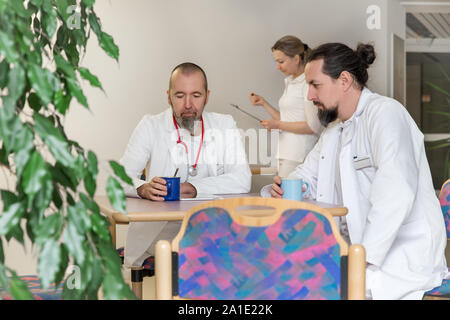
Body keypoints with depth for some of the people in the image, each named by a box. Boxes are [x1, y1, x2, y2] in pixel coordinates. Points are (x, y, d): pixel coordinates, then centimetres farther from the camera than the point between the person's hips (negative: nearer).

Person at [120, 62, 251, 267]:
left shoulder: (224, 126, 10)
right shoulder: (150, 126, 6)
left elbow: (242, 180, -2)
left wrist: (193, 188, -14)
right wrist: (144, 188, -28)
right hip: (157, 226, -2)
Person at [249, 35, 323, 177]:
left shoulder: (309, 83, -9)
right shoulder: (290, 82, 18)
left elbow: (314, 126, -14)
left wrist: (277, 125, -11)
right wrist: (264, 103, 13)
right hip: (286, 153, 8)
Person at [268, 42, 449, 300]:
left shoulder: (385, 113, -15)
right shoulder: (334, 128, 16)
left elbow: (395, 196, -27)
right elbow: (308, 175, 25)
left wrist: (363, 260, -29)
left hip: (404, 256, -9)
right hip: (351, 245, 9)